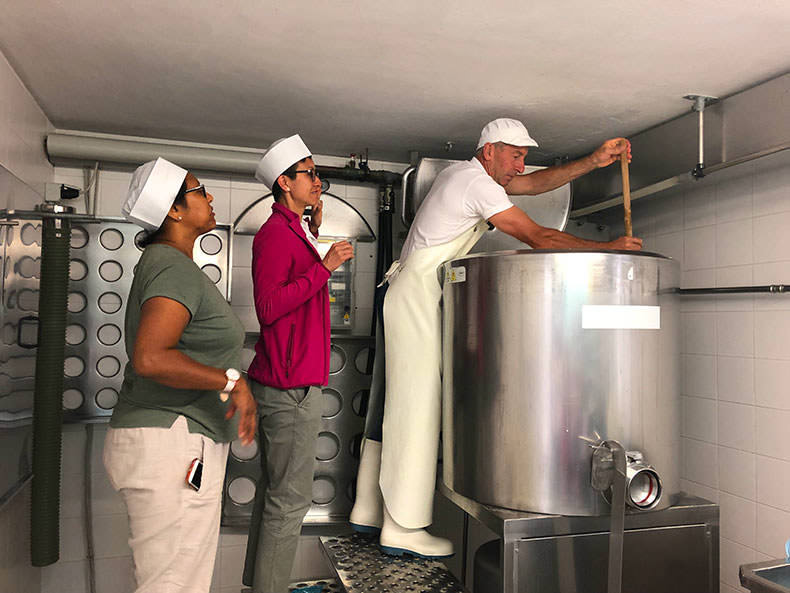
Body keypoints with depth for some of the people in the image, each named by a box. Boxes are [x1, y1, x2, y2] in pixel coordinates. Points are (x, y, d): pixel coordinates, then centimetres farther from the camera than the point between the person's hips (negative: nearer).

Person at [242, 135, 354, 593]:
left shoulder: (292, 230, 17)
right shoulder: (275, 233, -14)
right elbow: (269, 307, -23)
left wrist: (314, 232, 18)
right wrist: (324, 267, -22)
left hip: (287, 382, 11)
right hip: (291, 385, -11)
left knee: (276, 490, 17)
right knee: (290, 499, -4)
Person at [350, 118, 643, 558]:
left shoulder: (464, 173, 19)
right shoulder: (478, 183, -11)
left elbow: (536, 183, 21)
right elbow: (538, 237, -14)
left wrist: (594, 161, 11)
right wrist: (608, 247, -6)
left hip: (407, 299, 11)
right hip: (416, 301, -11)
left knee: (395, 406, 11)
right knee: (416, 410, -8)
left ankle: (370, 511, 21)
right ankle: (404, 530, -1)